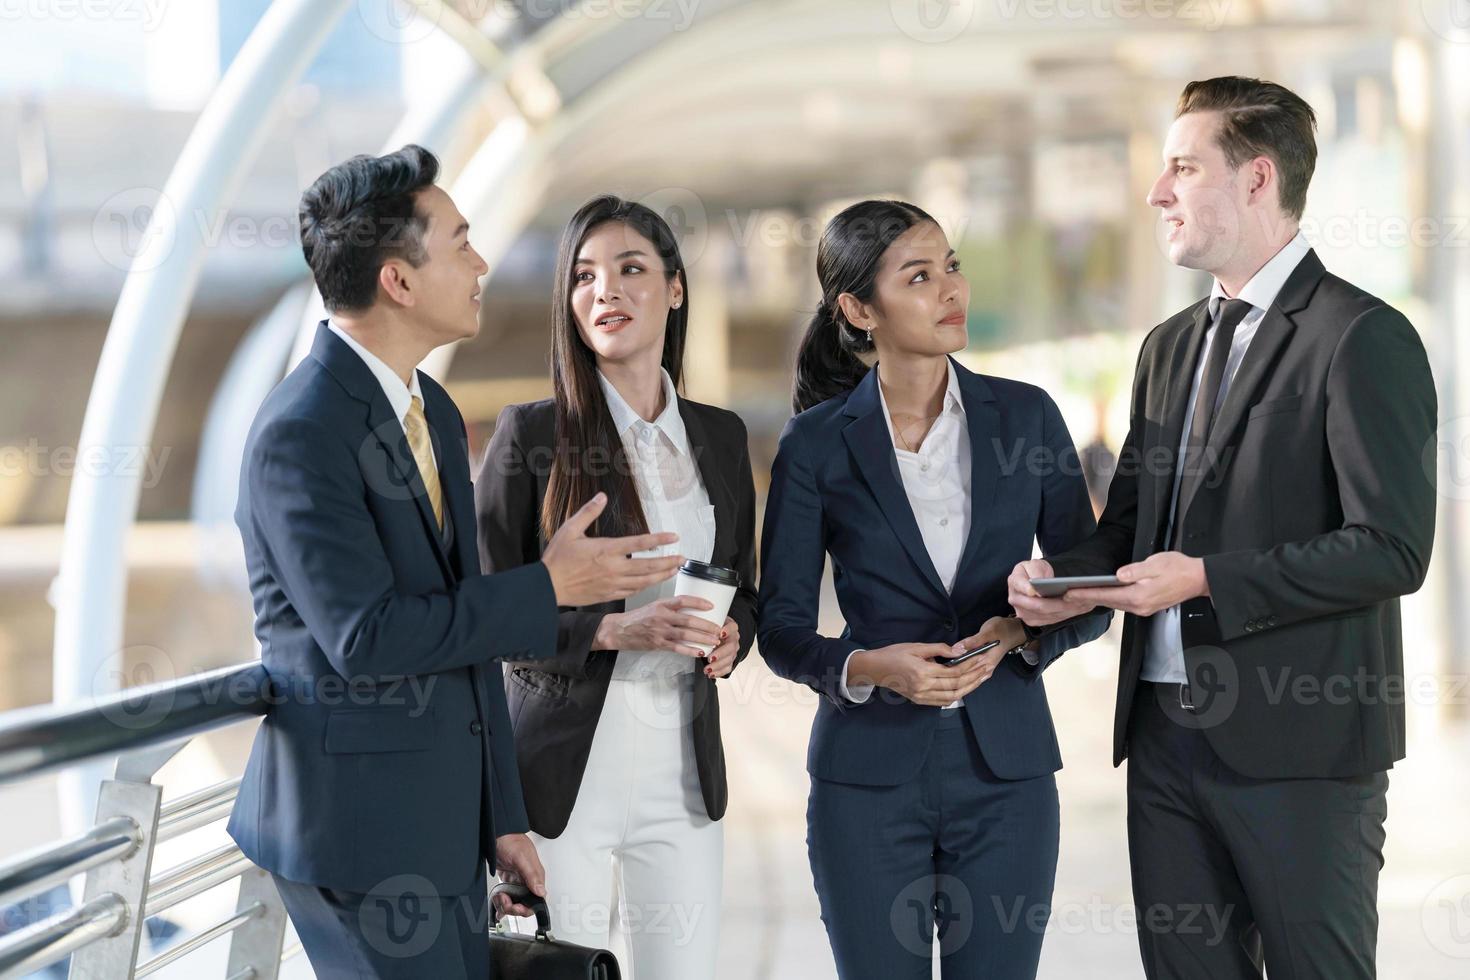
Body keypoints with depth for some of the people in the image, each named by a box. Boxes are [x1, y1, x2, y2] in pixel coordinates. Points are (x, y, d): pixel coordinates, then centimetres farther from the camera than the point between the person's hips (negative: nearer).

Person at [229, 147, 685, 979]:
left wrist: (503, 817, 16)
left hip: (445, 818, 8)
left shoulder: (434, 411, 11)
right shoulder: (299, 433, -17)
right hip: (357, 821, -8)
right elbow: (363, 635, -23)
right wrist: (552, 587, -16)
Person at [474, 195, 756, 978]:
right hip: (562, 777, -3)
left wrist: (729, 638, -4)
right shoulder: (530, 434, -3)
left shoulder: (721, 436, 9)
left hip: (682, 775, 4)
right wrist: (611, 629, -18)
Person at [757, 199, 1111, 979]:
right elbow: (781, 628, 0)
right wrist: (866, 667, -18)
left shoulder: (1025, 416, 3)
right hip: (869, 775, -1)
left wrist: (1022, 633, -13)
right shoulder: (817, 444, -2)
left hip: (1005, 768, 2)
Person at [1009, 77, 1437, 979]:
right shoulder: (1171, 345, 17)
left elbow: (1392, 550, -16)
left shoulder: (1362, 338, -8)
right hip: (1168, 730, 7)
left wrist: (1207, 581, -17)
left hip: (1297, 740, -7)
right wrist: (1066, 579, 0)